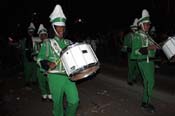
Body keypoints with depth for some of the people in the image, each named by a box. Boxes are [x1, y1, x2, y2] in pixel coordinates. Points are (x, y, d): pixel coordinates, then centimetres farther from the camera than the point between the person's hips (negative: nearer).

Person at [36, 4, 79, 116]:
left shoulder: (69, 43, 12)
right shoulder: (48, 43, 1)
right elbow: (40, 58, -3)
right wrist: (48, 64, -21)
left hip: (69, 76, 3)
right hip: (55, 77, -3)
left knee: (74, 100, 0)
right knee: (58, 102, 8)